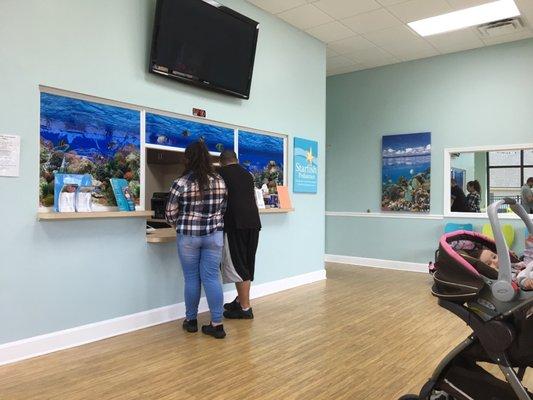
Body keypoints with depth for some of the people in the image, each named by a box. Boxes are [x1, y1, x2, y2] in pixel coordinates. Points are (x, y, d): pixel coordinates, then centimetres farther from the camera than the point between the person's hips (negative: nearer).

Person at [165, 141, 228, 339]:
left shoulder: (181, 183, -10)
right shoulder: (220, 181, 1)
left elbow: (170, 214, -2)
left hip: (188, 236, -3)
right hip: (214, 235, 3)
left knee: (191, 278, 9)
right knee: (212, 278, 5)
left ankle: (191, 320, 22)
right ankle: (217, 324, 6)